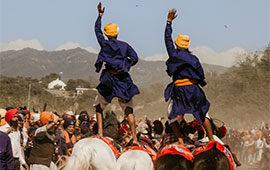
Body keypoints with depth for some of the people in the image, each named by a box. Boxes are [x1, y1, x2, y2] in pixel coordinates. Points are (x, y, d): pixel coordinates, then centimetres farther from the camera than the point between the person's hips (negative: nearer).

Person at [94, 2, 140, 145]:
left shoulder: (105, 44, 2)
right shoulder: (125, 45, 4)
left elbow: (97, 30, 17)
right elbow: (135, 58, -4)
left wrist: (100, 14, 27)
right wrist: (126, 66, 13)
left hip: (109, 79, -1)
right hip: (123, 79, 1)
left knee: (99, 106, 16)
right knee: (128, 109, 6)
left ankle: (100, 133, 0)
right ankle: (135, 138, -3)